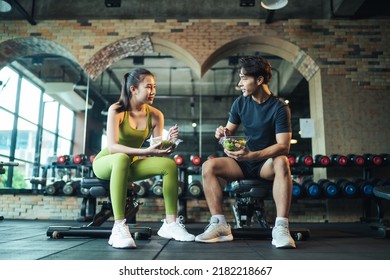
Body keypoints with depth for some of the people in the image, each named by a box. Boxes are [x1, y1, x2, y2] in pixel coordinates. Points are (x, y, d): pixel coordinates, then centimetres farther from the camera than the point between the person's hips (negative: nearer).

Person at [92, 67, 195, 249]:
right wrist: (145, 151, -41)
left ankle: (170, 223, -15)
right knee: (122, 158, -40)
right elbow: (112, 147, -30)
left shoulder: (155, 115, -5)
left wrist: (167, 142, -30)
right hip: (105, 163, -4)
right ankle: (119, 227, -41)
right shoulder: (116, 110, -17)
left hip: (131, 164, 5)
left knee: (170, 164, -18)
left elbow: (157, 152, -8)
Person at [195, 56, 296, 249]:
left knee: (282, 163, -38)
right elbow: (230, 130, 9)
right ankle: (219, 225, -21)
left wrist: (251, 155, -36)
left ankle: (281, 228, -35)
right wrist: (223, 132, -17)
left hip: (267, 162, -4)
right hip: (244, 162, 4)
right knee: (208, 166, -20)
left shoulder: (279, 107, -12)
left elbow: (284, 146, -21)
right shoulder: (240, 103, 2)